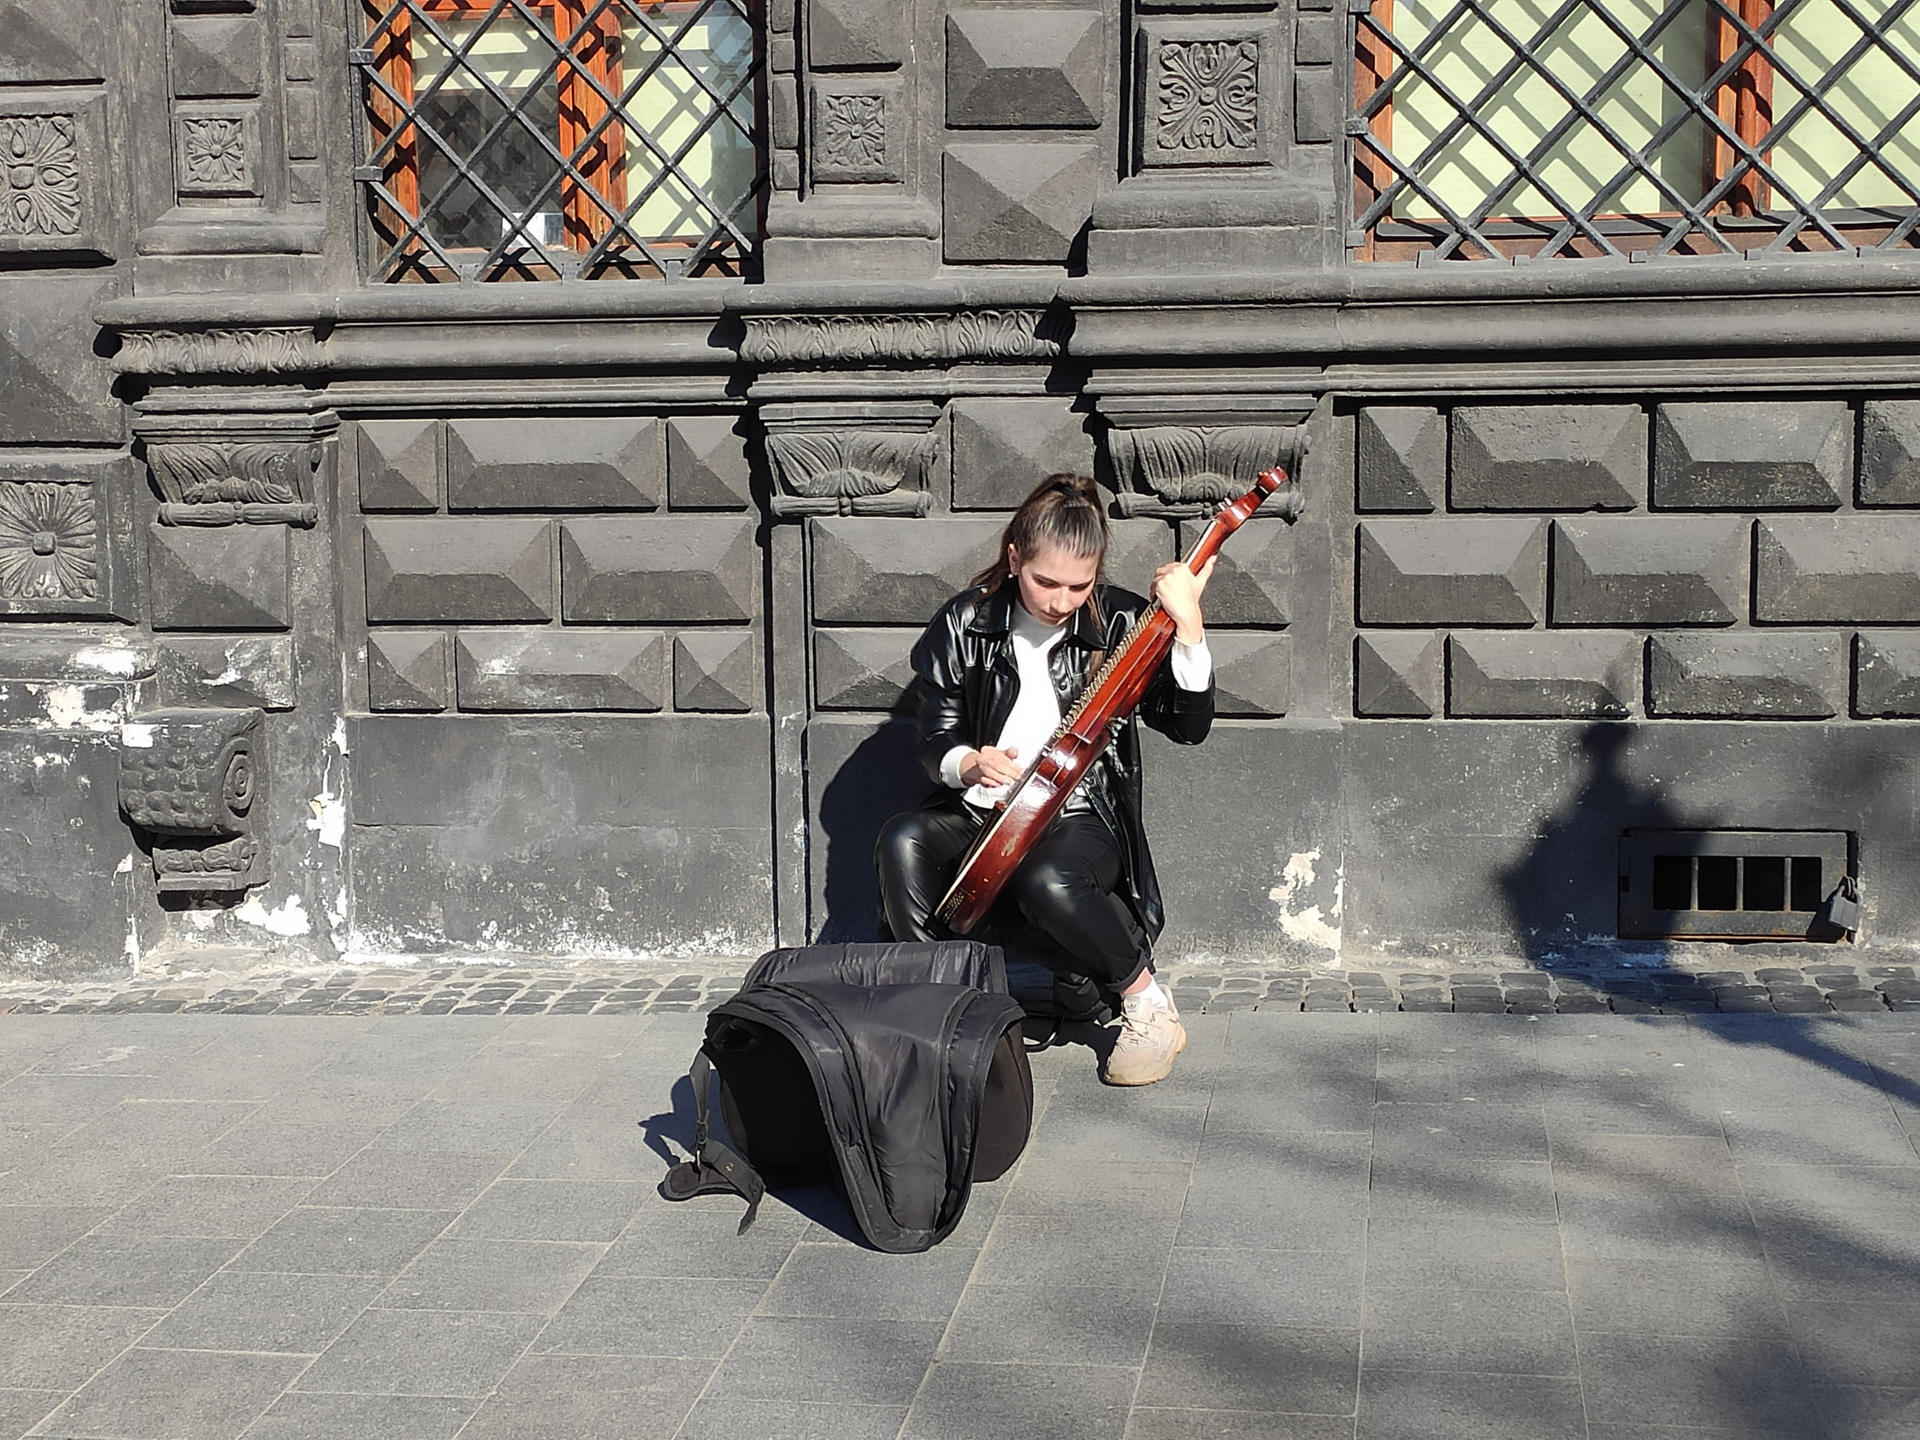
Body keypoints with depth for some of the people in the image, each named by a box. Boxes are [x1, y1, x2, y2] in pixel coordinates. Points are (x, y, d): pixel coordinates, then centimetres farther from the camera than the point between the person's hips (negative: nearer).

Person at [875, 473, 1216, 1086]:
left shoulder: (1120, 623, -5)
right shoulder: (966, 623, 0)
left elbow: (1189, 725, -13)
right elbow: (936, 741, 6)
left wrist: (1187, 626, -24)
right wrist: (968, 763, -18)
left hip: (1082, 818, -2)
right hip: (981, 813, 3)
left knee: (1047, 881, -36)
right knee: (903, 842, -29)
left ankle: (1149, 1007, -12)